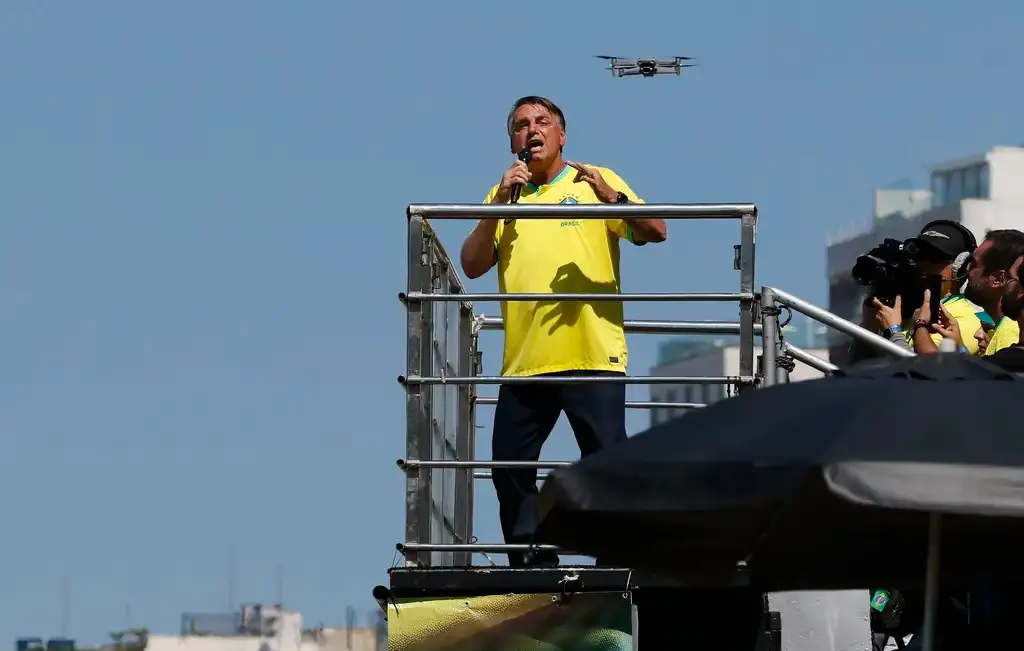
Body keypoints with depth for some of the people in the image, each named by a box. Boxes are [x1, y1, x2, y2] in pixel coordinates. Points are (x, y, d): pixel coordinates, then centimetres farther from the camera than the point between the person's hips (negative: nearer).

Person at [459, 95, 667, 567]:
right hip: (524, 363, 4)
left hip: (592, 354, -4)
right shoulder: (503, 194, 17)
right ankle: (532, 564, 10)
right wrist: (499, 204, -6)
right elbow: (473, 266, 6)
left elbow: (654, 232, -4)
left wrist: (613, 197, -21)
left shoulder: (596, 182, 8)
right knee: (509, 464, 3)